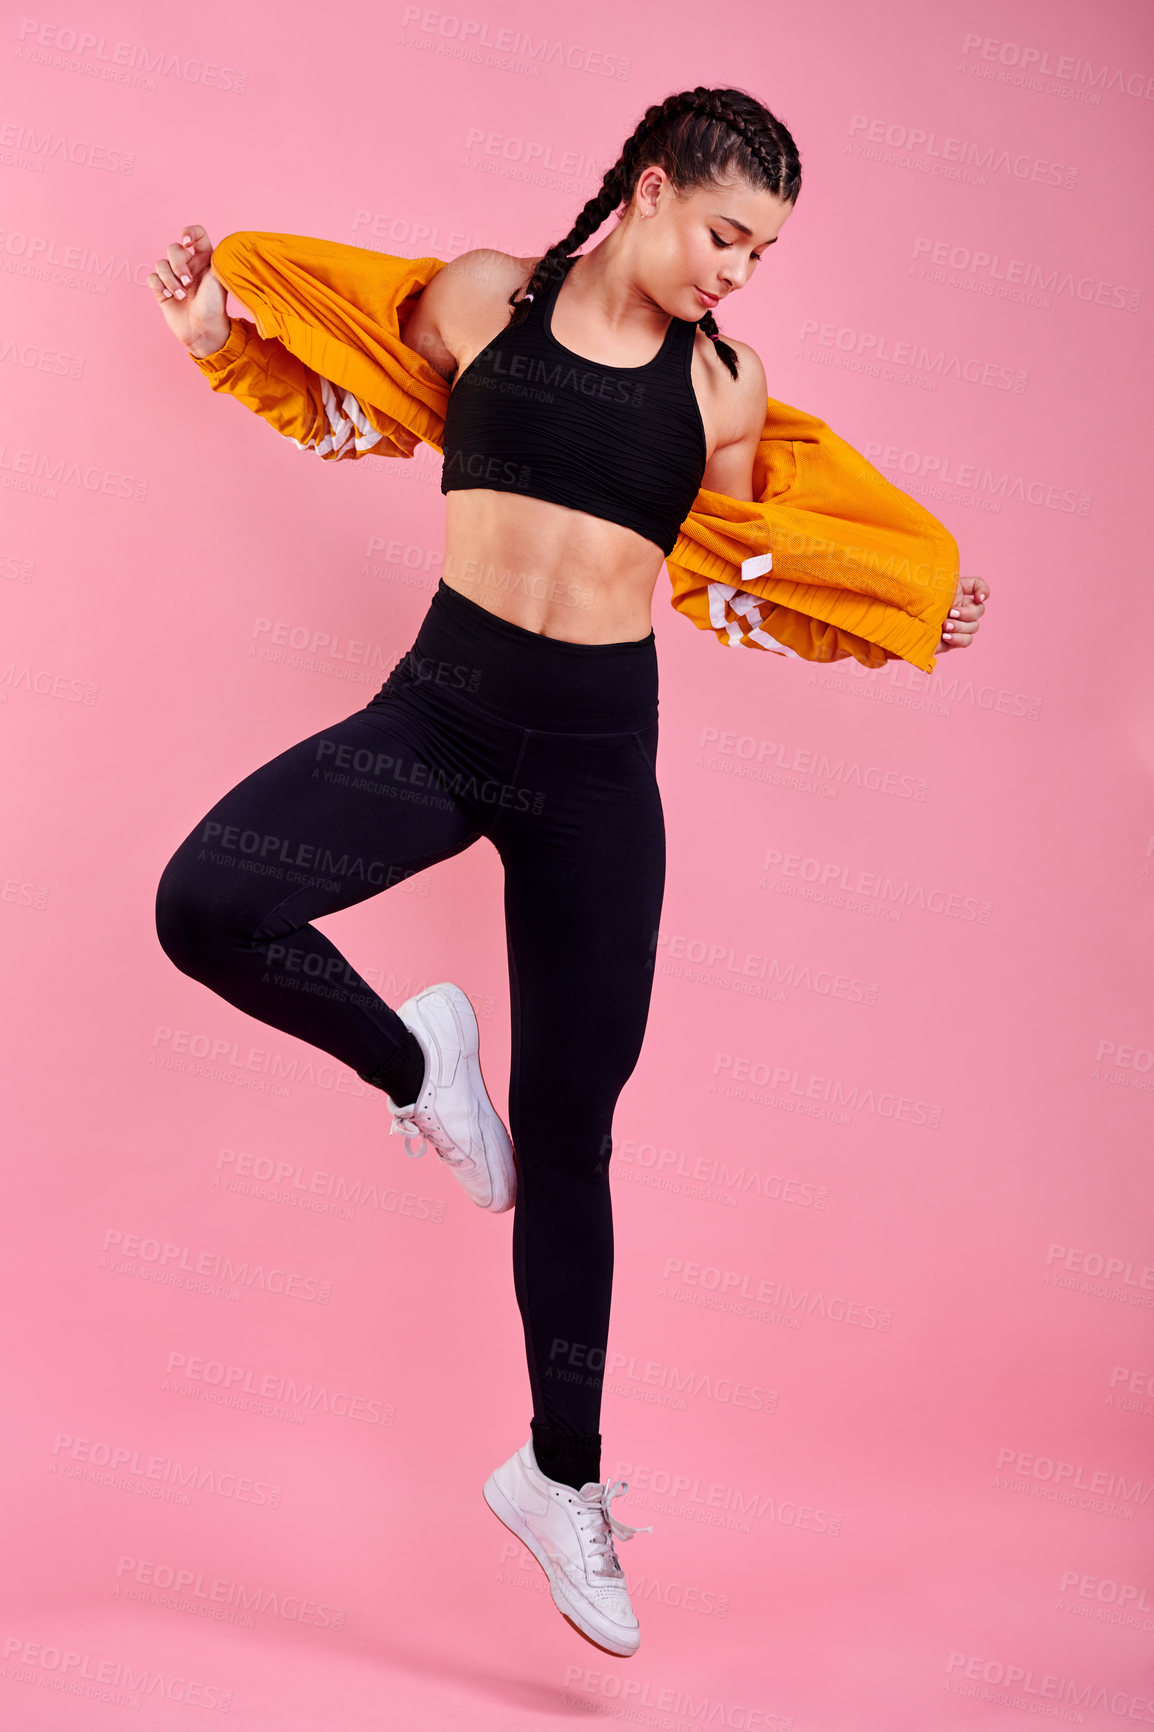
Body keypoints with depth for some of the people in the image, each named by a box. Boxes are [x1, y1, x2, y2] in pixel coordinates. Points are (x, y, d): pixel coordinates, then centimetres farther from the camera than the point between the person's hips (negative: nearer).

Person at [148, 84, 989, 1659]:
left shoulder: (727, 384, 6)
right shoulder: (485, 298, 3)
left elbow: (736, 572, 20)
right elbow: (353, 404, 20)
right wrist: (223, 336, 8)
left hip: (599, 757, 1)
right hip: (442, 708, 0)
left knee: (567, 1130, 4)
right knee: (207, 903, -25)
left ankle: (561, 1475, 20)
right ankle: (415, 1062, 5)